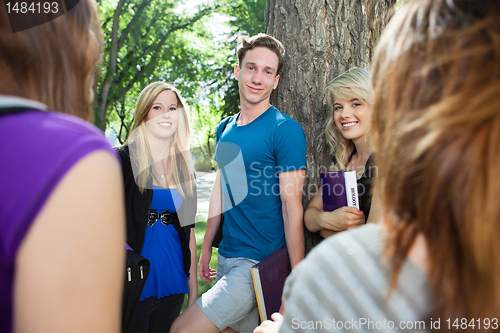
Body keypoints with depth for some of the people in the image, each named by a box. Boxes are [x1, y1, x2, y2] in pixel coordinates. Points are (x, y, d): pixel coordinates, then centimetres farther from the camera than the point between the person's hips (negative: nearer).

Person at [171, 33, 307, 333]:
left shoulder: (285, 130, -12)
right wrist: (206, 248, 16)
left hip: (261, 263, -7)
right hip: (227, 257, 7)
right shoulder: (225, 129, 10)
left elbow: (292, 207, -15)